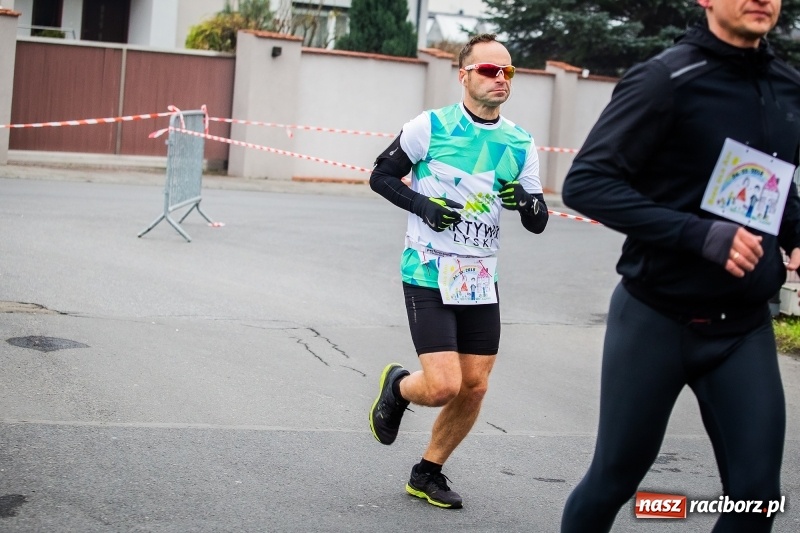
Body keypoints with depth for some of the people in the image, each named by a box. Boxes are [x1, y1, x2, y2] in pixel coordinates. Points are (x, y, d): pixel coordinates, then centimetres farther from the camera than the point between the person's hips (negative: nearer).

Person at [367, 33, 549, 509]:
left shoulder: (521, 143, 3)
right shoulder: (430, 127, -9)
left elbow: (538, 224, 5)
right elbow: (381, 176, 1)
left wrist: (527, 200, -19)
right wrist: (422, 205, -16)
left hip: (481, 281, 5)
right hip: (429, 277, -5)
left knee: (475, 387, 5)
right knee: (443, 387, -14)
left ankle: (429, 474, 26)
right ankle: (397, 386, 22)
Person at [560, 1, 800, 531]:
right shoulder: (666, 79, -14)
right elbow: (585, 183, -18)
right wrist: (699, 233, -26)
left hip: (746, 326, 5)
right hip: (659, 319, -4)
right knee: (615, 480, 10)